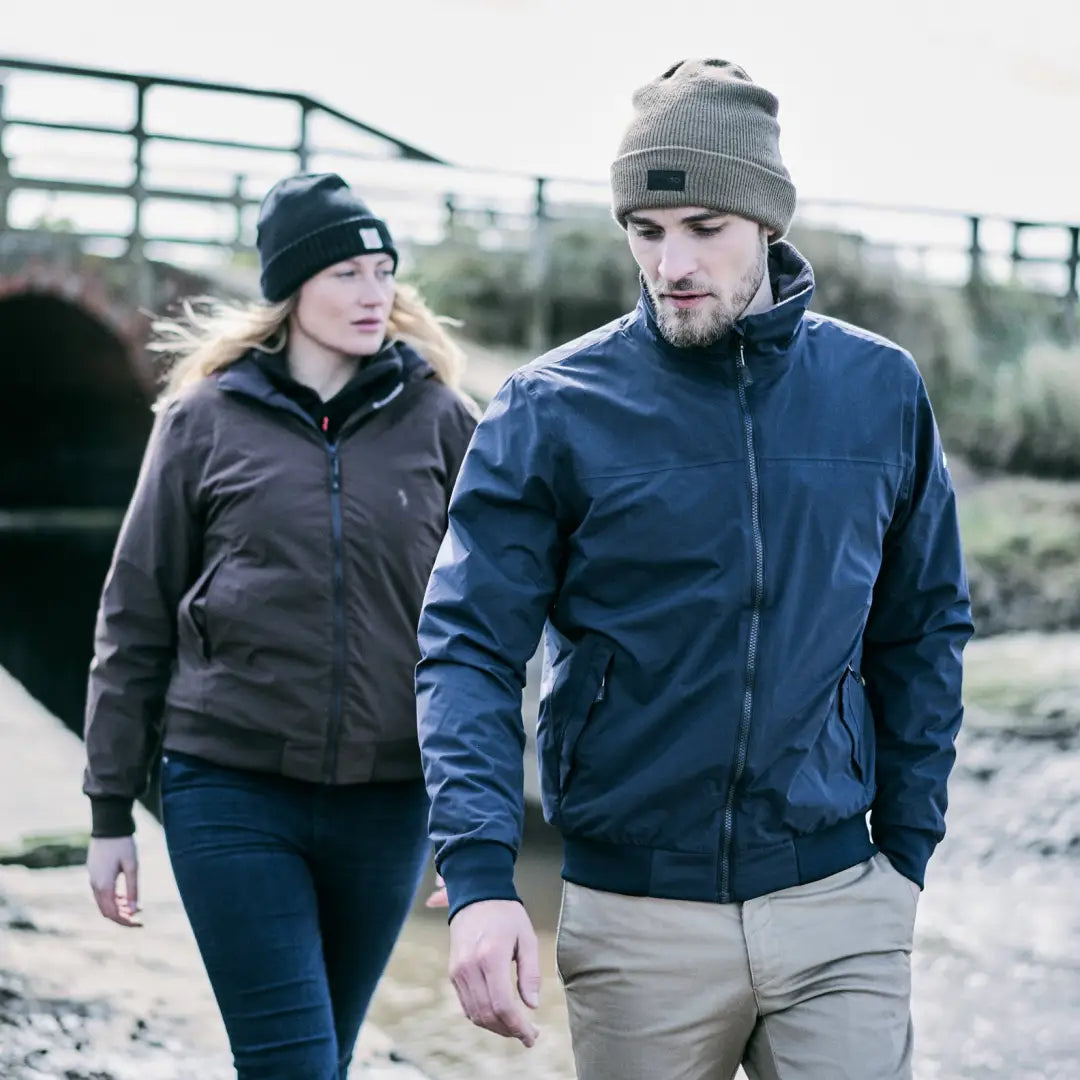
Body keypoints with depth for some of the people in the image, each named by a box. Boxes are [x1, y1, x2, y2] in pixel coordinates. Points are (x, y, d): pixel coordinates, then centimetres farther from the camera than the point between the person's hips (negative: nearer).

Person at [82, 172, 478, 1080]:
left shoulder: (439, 420, 3)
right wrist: (110, 809, 4)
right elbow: (135, 621, 5)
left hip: (388, 798, 2)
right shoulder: (206, 419, 1)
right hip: (232, 791, -2)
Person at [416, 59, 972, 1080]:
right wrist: (479, 879, -22)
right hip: (636, 921, -1)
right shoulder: (550, 410, -5)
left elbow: (922, 630, 12)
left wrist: (906, 852, 7)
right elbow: (469, 649, -9)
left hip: (837, 915, 1)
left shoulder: (881, 391, 3)